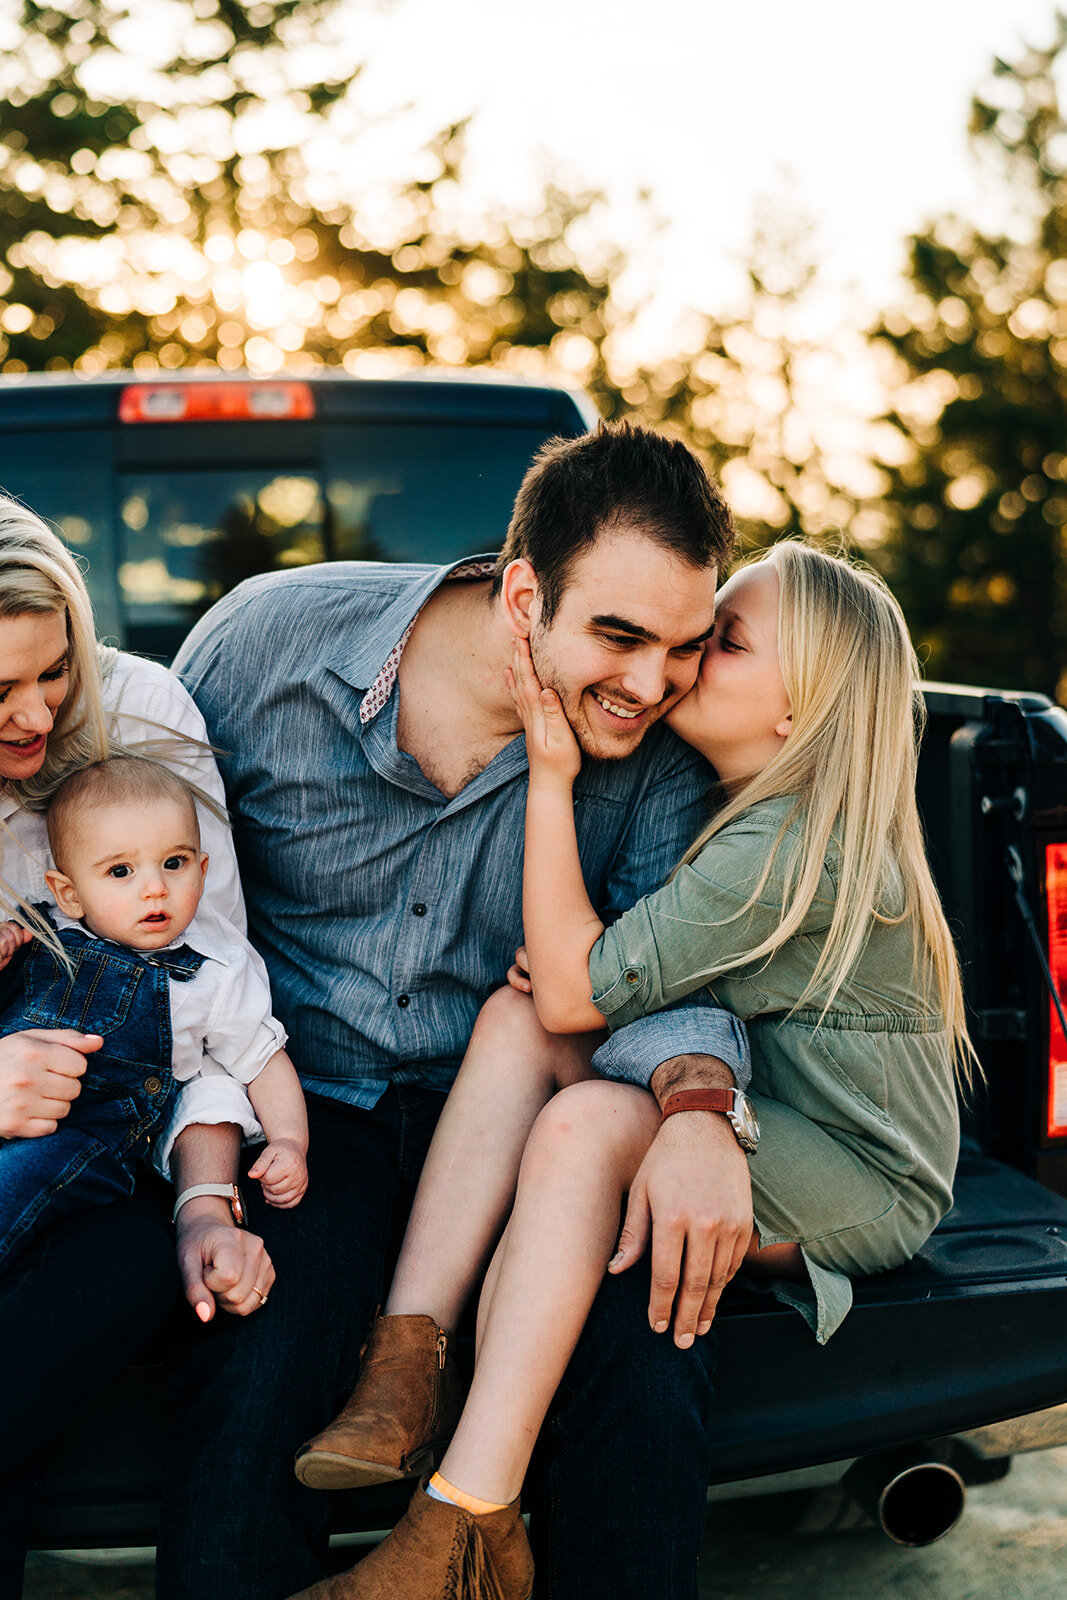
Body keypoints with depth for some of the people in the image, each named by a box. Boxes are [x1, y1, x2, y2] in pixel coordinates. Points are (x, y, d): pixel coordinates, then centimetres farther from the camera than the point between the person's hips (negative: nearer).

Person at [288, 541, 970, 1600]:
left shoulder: (791, 849, -24)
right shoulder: (745, 808, 7)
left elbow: (576, 991, -24)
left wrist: (551, 776, -22)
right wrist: (570, 953, -7)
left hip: (866, 1188, -9)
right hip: (763, 1124, 9)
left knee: (586, 1123, -33)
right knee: (516, 1024, -11)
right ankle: (404, 1366, -22)